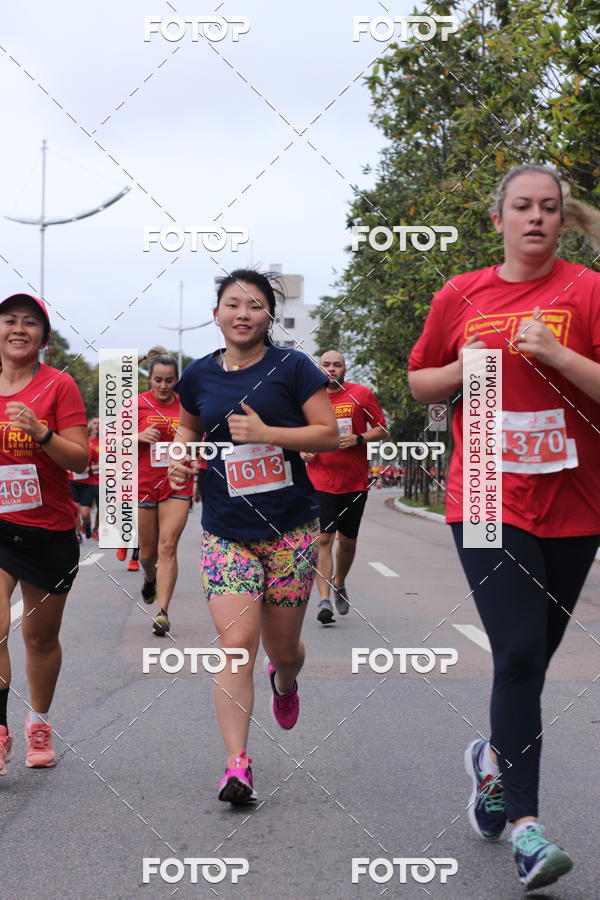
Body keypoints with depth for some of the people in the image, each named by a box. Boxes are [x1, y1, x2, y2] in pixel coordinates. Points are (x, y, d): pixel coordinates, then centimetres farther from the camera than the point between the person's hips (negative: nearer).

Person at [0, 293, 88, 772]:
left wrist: (41, 433, -26)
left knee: (41, 636, 13)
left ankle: (39, 724, 33)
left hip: (50, 529, -1)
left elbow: (81, 460, -11)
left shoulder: (59, 385, -6)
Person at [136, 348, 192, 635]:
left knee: (167, 547, -12)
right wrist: (140, 436, -17)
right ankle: (150, 579, 46)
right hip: (144, 485, 0)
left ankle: (162, 611, -13)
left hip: (177, 487, 0)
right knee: (148, 551, 11)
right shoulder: (137, 404, -1)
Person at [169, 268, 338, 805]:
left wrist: (266, 432, -17)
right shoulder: (200, 375, 6)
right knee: (236, 643, -13)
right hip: (226, 532, 1)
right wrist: (183, 456, 3)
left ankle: (284, 681, 48)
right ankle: (237, 766, -10)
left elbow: (330, 434, -6)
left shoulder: (292, 367, -3)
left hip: (291, 528, -1)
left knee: (282, 645, 10)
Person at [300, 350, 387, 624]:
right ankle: (324, 601, -11)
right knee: (323, 539, -10)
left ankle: (339, 584, 38)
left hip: (355, 482, 1)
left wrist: (358, 439, -13)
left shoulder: (362, 394, 2)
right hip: (320, 481, -1)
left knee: (347, 540, 12)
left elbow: (381, 429, 4)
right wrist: (303, 450, -4)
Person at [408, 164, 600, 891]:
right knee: (520, 653, -12)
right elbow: (419, 382, 17)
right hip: (489, 499, 0)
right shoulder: (461, 296, 6)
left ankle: (495, 758, 41)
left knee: (532, 655, 13)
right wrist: (465, 370, -3)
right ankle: (524, 821, -5)